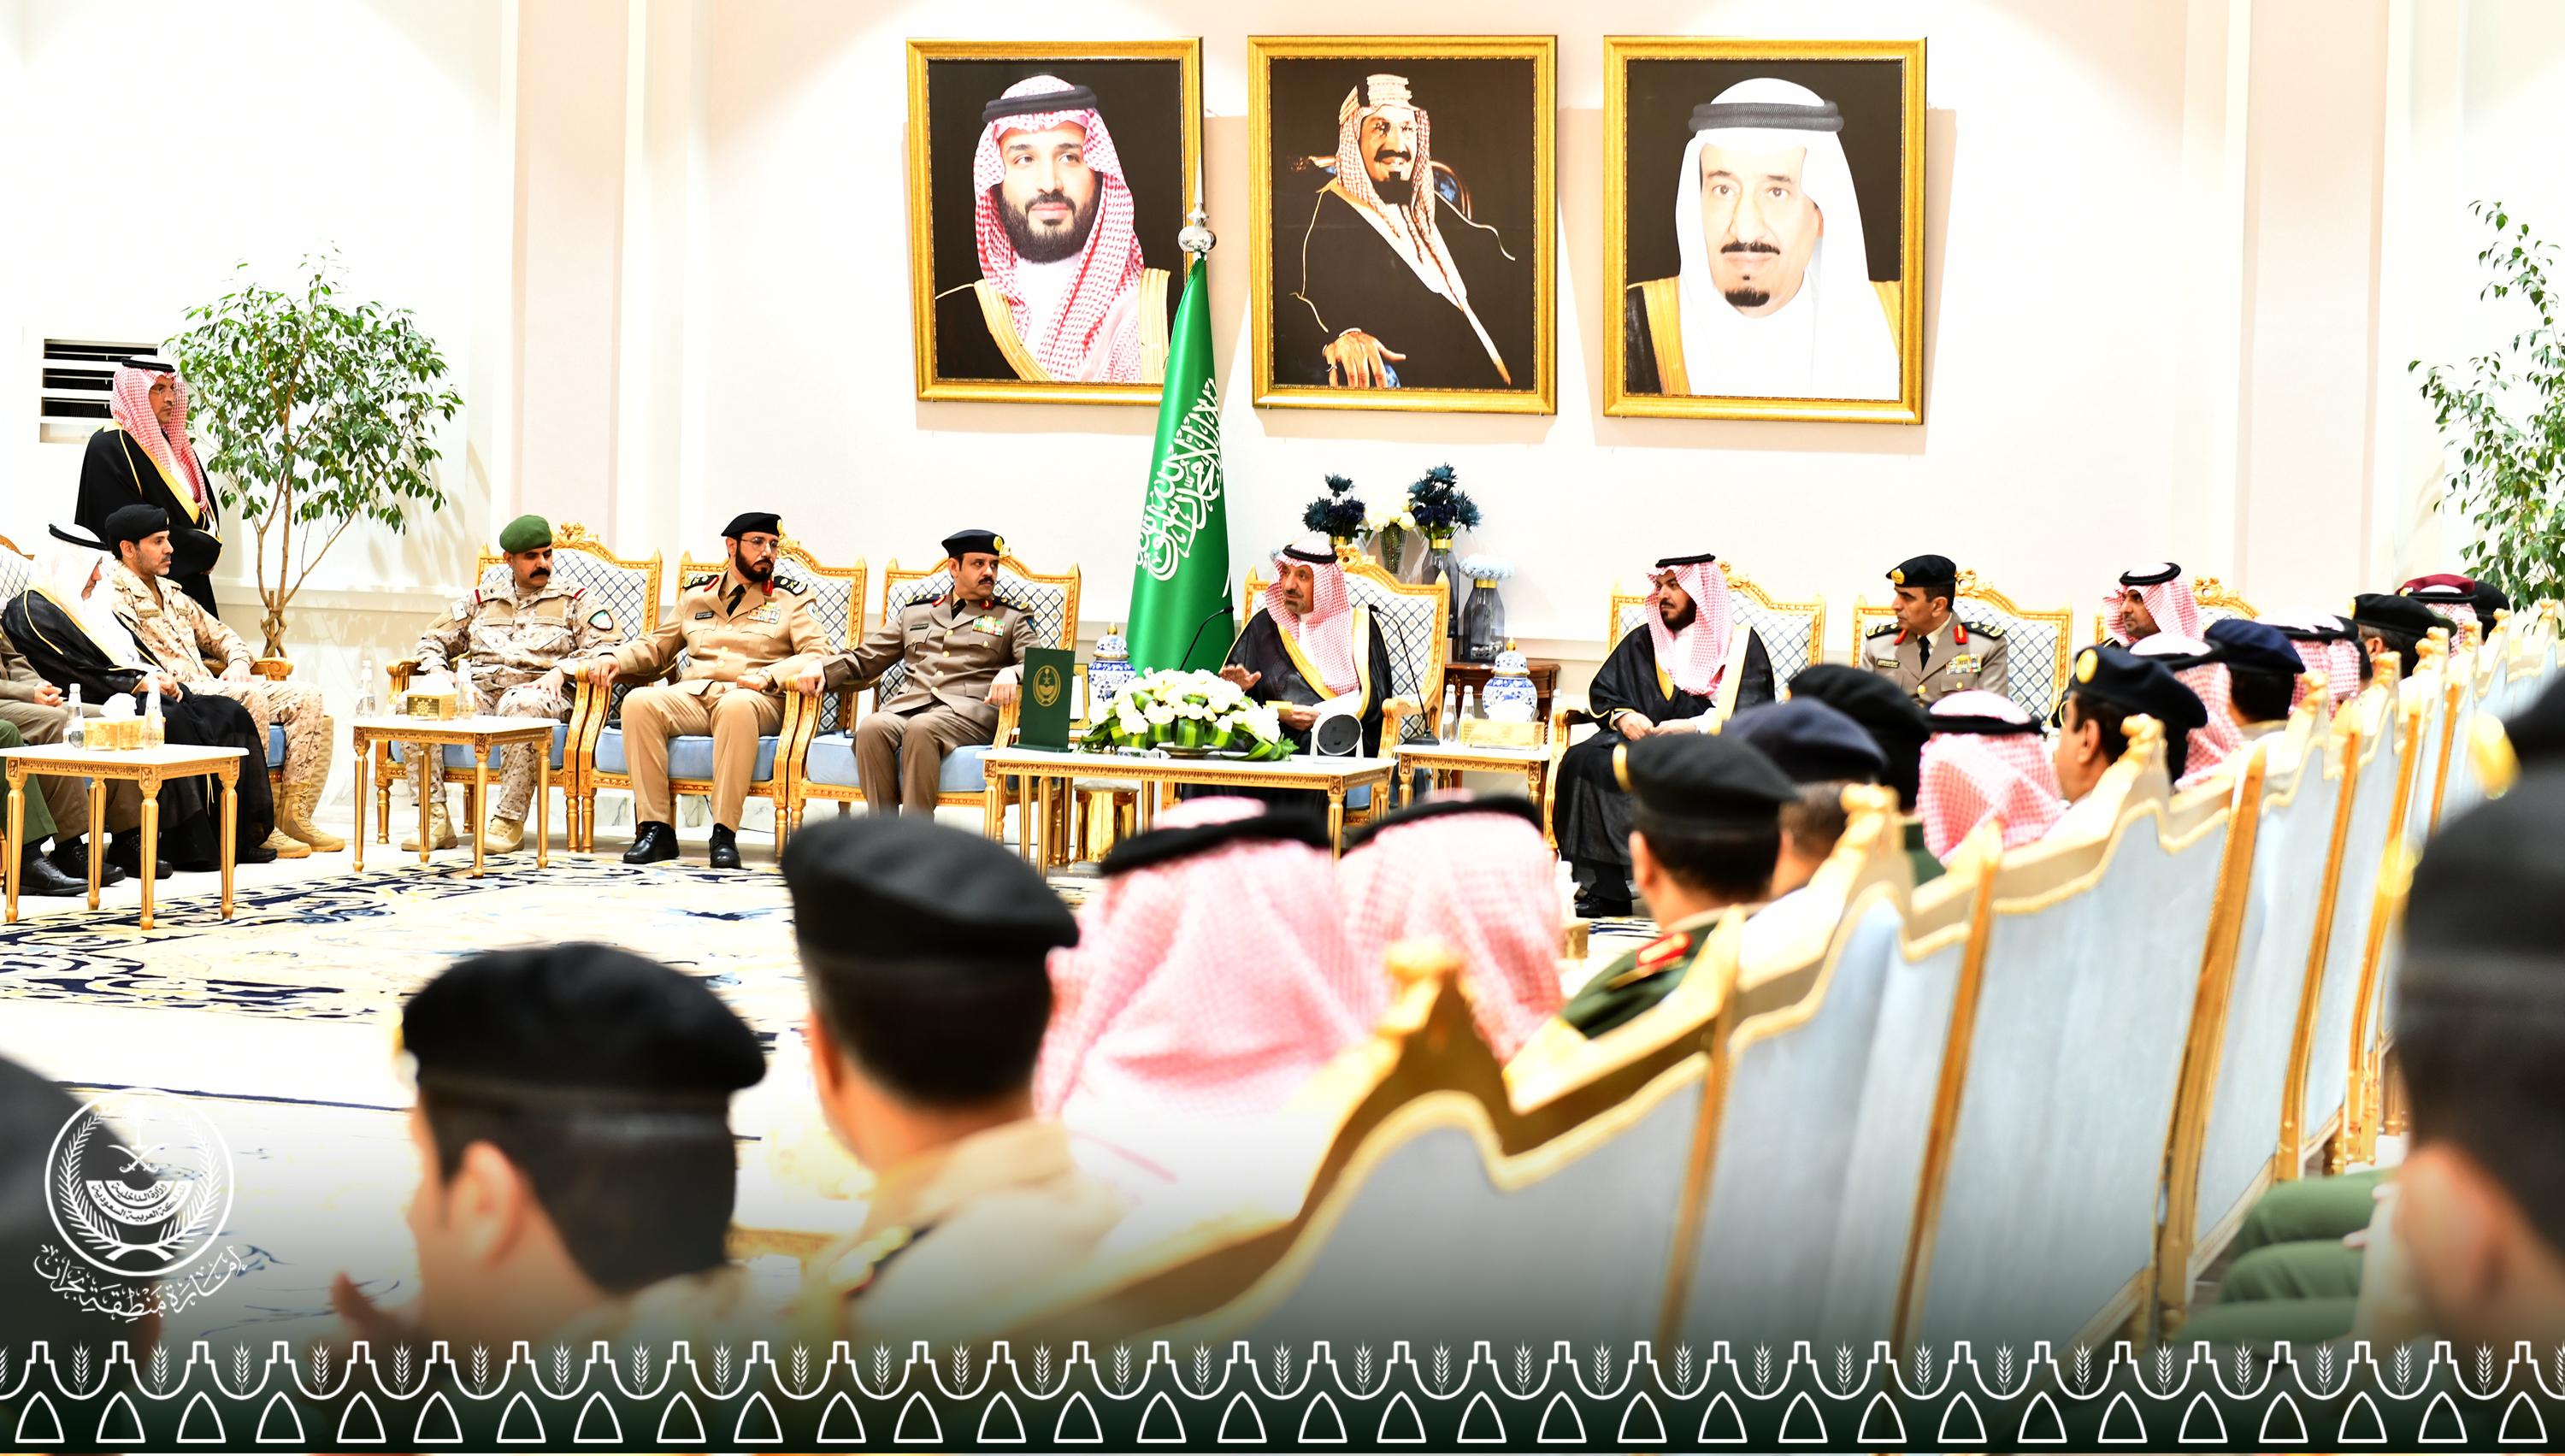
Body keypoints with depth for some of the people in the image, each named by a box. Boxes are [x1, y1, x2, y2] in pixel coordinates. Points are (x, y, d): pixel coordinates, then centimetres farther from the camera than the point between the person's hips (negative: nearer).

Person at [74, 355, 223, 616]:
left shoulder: (172, 442, 15)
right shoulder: (110, 448, -10)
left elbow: (205, 502, 17)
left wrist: (208, 545, -6)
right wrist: (205, 549, -11)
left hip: (189, 582, 8)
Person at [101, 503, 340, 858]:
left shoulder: (170, 594, 26)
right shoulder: (113, 595, -3)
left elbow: (218, 633, 33)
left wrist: (238, 661, 11)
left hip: (208, 689, 9)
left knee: (307, 700, -5)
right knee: (249, 697, -35)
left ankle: (293, 814, -11)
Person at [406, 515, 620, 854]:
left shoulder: (572, 601, 16)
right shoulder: (480, 600, 25)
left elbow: (608, 646, 2)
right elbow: (431, 642, 25)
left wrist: (561, 670, -14)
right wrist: (438, 673, 2)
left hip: (536, 691, -4)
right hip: (481, 690, 4)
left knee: (521, 706, -42)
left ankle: (510, 822, -37)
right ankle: (435, 818, -28)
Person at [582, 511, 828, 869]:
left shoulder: (790, 597, 15)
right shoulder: (697, 595, 24)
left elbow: (819, 653, 3)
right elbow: (655, 647, 28)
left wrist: (770, 675, -15)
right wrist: (612, 657, 7)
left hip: (755, 700, -3)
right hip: (692, 694, 3)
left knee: (737, 707, -41)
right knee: (639, 702, -29)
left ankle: (724, 833, -37)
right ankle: (656, 829, -27)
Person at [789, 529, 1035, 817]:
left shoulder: (1013, 618, 21)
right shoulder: (914, 614, 29)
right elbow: (865, 659, 27)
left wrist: (1010, 674, -18)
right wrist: (821, 668, 5)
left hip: (968, 710, -3)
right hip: (908, 704, 3)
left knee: (920, 728, -38)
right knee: (872, 727, -33)